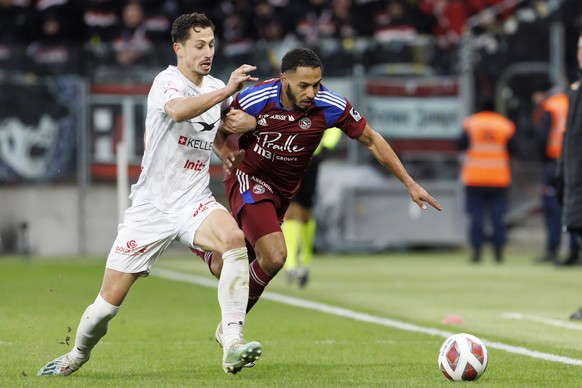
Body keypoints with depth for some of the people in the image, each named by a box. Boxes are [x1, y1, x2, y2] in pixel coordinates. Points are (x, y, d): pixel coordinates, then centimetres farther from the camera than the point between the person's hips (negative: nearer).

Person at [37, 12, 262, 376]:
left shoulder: (215, 86, 8)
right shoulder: (167, 81, -11)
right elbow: (177, 110, -37)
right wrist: (227, 90, -45)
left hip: (194, 202, 4)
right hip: (151, 205, -4)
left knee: (234, 238, -31)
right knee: (109, 301, 0)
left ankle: (232, 346, -35)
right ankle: (78, 354, 32)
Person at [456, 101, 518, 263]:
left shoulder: (471, 123, 0)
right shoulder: (505, 125, 3)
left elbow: (461, 145, -7)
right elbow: (513, 149, -2)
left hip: (474, 178, -1)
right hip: (499, 177, 1)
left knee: (476, 215, 2)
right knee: (497, 216, 4)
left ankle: (476, 251, -5)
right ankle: (498, 251, 2)